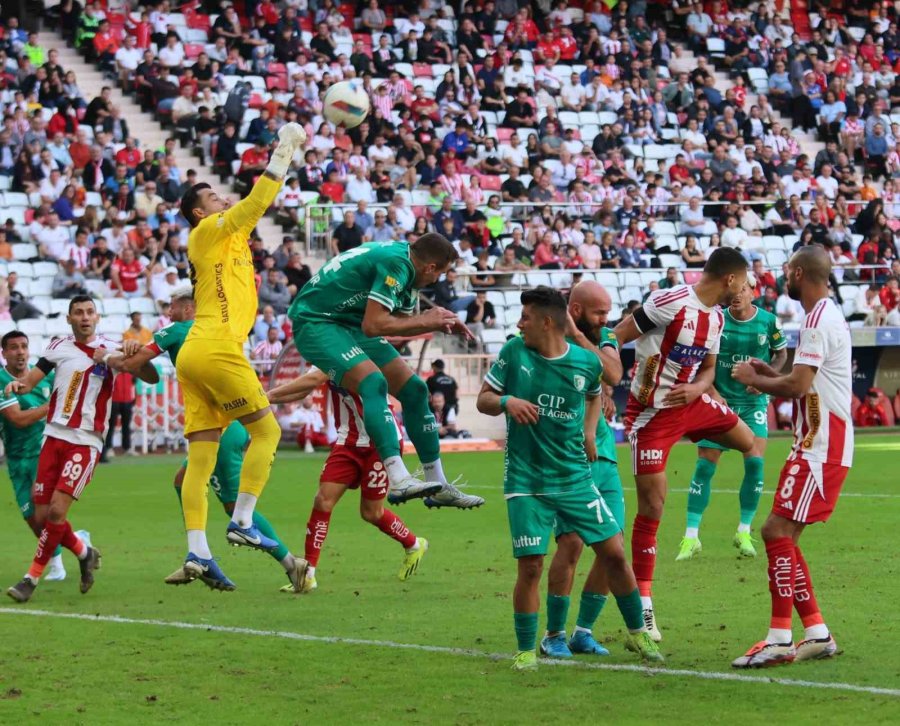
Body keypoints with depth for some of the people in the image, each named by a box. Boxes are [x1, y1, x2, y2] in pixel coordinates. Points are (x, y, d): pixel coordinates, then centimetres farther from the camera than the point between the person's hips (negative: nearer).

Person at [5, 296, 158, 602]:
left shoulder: (110, 350, 1)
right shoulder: (59, 347, 7)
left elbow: (152, 379, -1)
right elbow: (32, 378, 2)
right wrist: (17, 384, -22)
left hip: (86, 442, -3)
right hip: (54, 436, 3)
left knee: (57, 509, -16)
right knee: (42, 516, 1)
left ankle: (32, 577, -4)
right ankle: (84, 553, 27)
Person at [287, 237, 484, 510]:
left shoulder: (405, 264, 9)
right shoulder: (395, 263, -22)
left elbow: (401, 321, 21)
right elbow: (373, 325, -27)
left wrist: (440, 324, 6)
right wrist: (424, 320, -15)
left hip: (350, 324, 10)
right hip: (315, 322, -10)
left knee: (414, 389, 5)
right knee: (374, 382, -31)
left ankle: (438, 486, 12)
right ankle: (399, 480, -41)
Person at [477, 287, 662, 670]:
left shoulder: (586, 362, -2)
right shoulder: (514, 352, -4)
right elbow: (483, 399, 2)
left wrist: (589, 431, 4)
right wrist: (506, 401, -20)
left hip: (575, 476, 2)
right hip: (525, 480, -1)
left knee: (614, 553, 2)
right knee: (530, 566, -7)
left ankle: (637, 632, 21)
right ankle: (525, 650, 9)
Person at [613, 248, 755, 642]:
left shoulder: (716, 318, 5)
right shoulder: (670, 303, -22)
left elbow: (707, 369, 13)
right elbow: (615, 338, -19)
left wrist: (698, 387, -10)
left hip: (690, 403, 8)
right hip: (652, 413, -8)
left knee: (749, 441, 16)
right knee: (652, 506, -7)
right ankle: (643, 605, 1)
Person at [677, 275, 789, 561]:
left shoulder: (768, 322, -4)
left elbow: (781, 353, 11)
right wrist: (712, 392, -10)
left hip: (754, 401, 0)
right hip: (720, 401, 0)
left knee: (755, 462, -12)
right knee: (705, 465, -4)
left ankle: (744, 533, 5)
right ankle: (691, 536, 3)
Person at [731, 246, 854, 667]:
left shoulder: (819, 320, -15)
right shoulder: (827, 316, 19)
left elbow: (798, 384, -23)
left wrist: (752, 379, -7)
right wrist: (766, 374, 14)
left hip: (821, 449, -10)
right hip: (819, 445, 10)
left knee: (778, 531, -13)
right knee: (781, 535, 11)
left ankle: (780, 639, -14)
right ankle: (817, 635, 13)